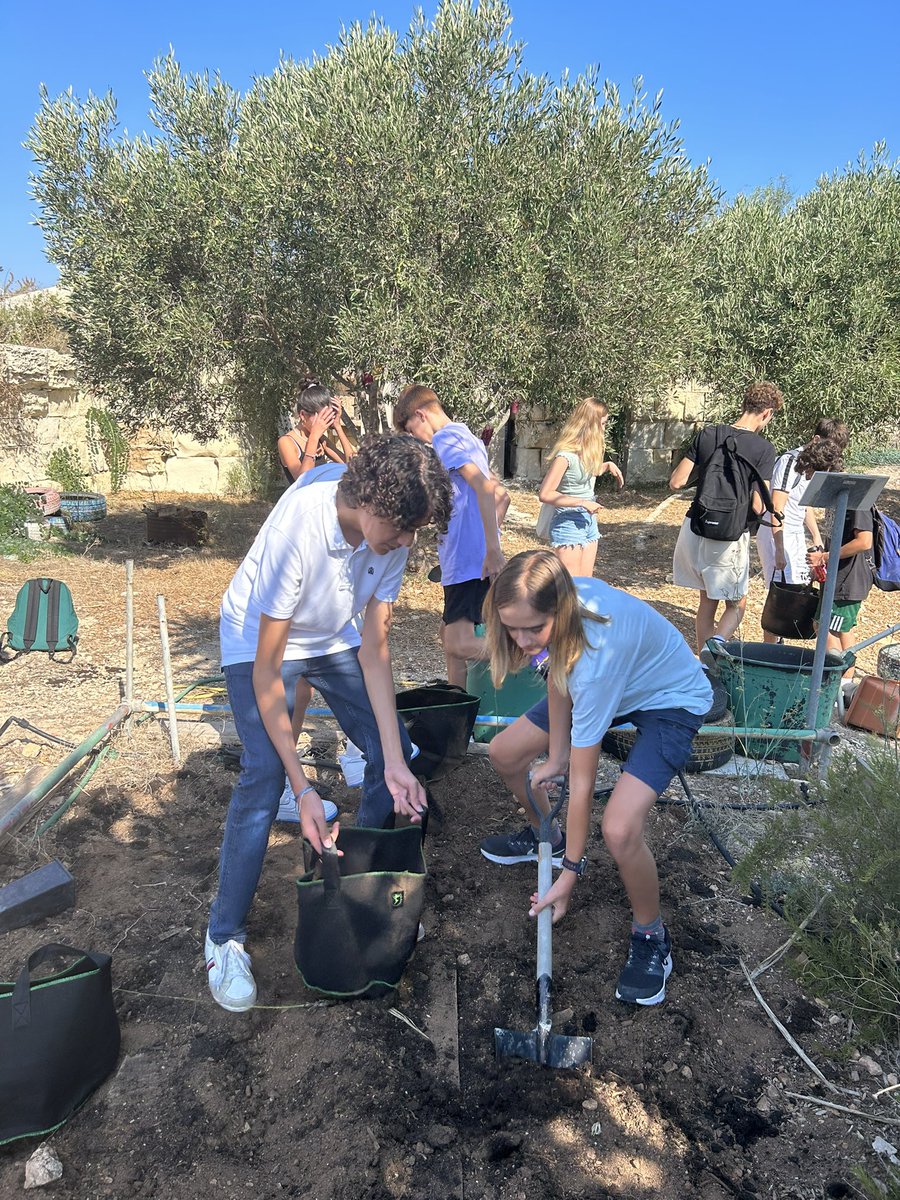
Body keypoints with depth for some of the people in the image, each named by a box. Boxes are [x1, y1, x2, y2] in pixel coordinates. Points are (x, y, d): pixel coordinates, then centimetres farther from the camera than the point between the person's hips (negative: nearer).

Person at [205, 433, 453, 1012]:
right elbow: (267, 670, -33)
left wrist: (395, 763, -21)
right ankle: (225, 938, -1)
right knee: (265, 774, -21)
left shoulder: (392, 532, -22)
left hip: (335, 639, 5)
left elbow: (375, 649, -15)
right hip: (259, 641, -5)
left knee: (394, 751, -1)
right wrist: (304, 790, -35)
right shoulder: (298, 524, -38)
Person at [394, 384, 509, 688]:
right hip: (465, 560, 10)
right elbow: (501, 495, 24)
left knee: (459, 644, -17)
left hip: (468, 560, -10)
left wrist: (493, 549, -26)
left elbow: (484, 487, -23)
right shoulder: (468, 438, 20)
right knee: (449, 634, 15)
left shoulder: (446, 439, -9)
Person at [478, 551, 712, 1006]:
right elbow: (558, 670, -4)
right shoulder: (555, 606, -25)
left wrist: (569, 874, -23)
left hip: (672, 701, -7)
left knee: (619, 830, -28)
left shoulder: (597, 655, -42)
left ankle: (650, 936, 3)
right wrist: (555, 757, -5)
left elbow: (582, 782, -33)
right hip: (618, 683, 8)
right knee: (504, 754, 7)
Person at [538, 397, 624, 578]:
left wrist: (608, 466, 9)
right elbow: (545, 494, -23)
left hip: (589, 522, 9)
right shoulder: (566, 454, -19)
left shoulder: (589, 450, 7)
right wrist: (583, 502, -23)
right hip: (569, 524, -9)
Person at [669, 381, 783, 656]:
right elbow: (757, 506, -14)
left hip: (694, 530, 4)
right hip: (730, 537, -4)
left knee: (707, 601, 18)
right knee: (736, 605, 13)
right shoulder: (764, 448, -9)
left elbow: (676, 482, 0)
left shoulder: (707, 435, 1)